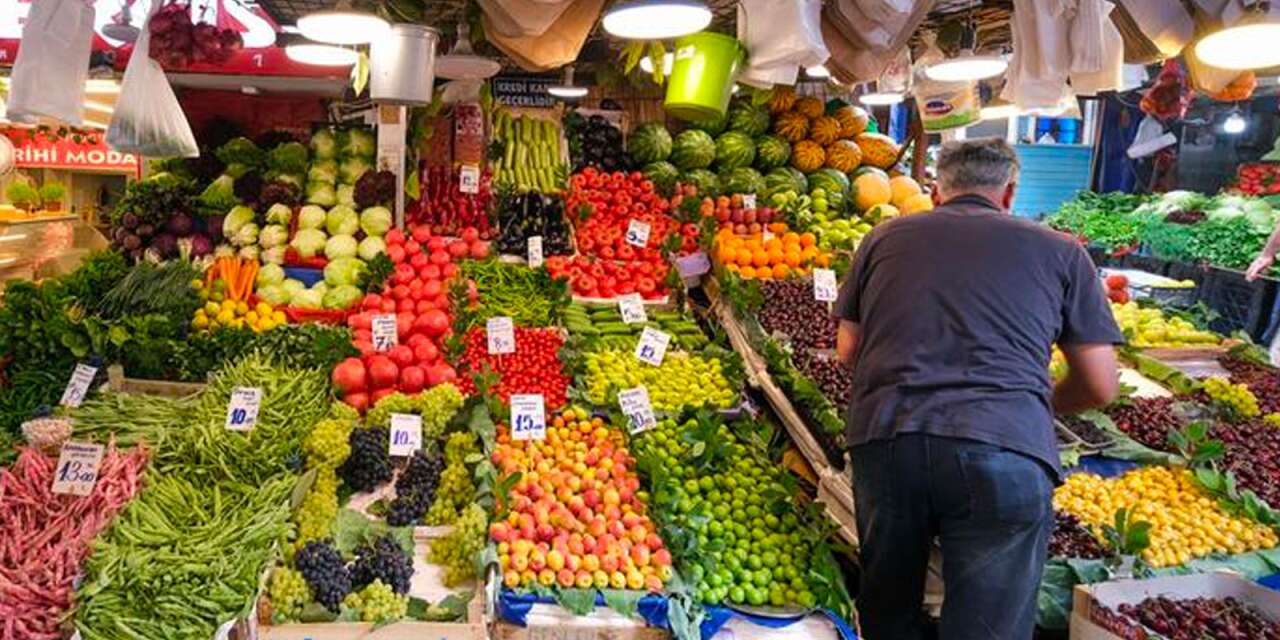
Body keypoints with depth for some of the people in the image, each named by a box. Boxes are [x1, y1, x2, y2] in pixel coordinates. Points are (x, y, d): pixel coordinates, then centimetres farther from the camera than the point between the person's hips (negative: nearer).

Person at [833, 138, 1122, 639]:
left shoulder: (885, 237, 21)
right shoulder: (1059, 251, 17)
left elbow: (848, 350, 22)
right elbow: (1100, 387, 16)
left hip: (882, 435, 2)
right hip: (1005, 447, -2)